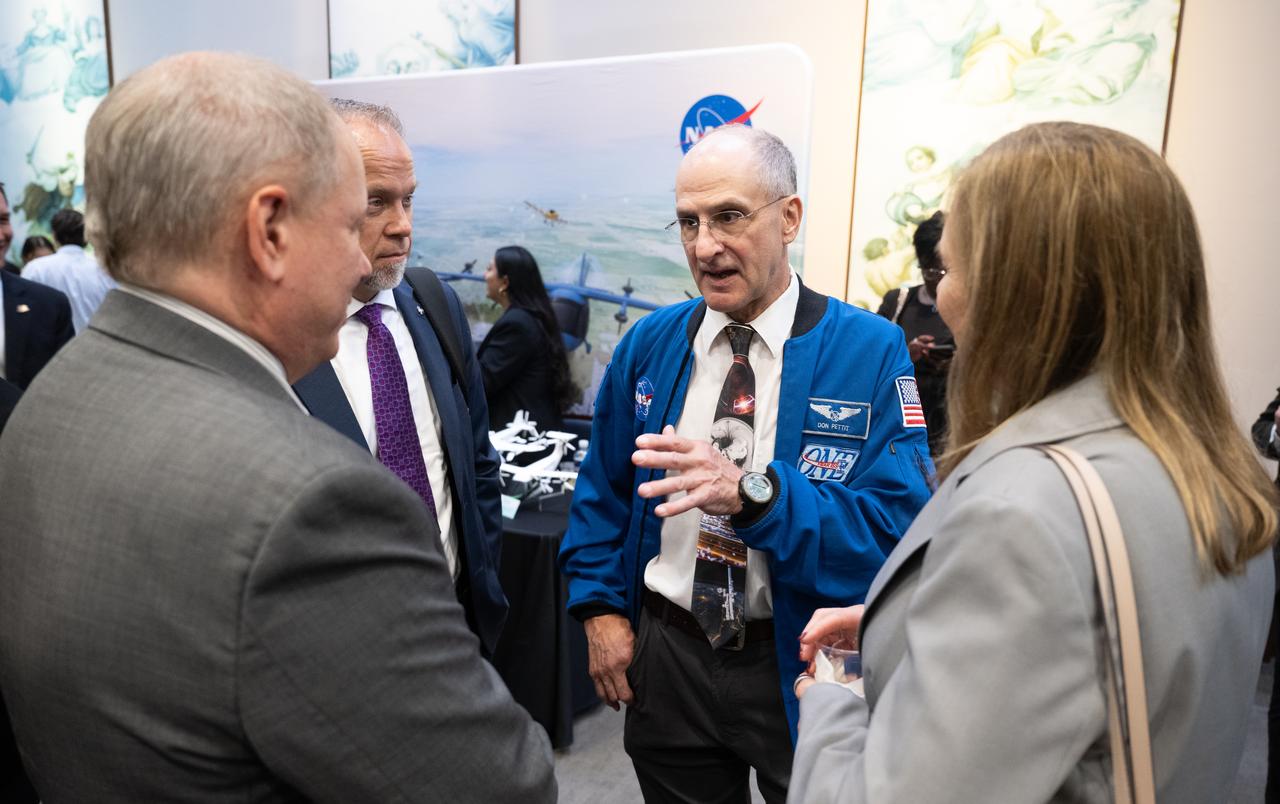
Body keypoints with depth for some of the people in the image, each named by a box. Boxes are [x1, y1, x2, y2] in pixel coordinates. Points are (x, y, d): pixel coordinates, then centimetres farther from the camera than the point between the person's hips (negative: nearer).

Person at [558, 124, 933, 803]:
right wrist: (600, 608, -1)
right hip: (668, 656, 3)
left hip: (806, 664, -2)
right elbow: (601, 490, 8)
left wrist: (753, 492, -34)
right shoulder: (647, 346, -1)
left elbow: (899, 526, -22)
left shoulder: (870, 352, -13)